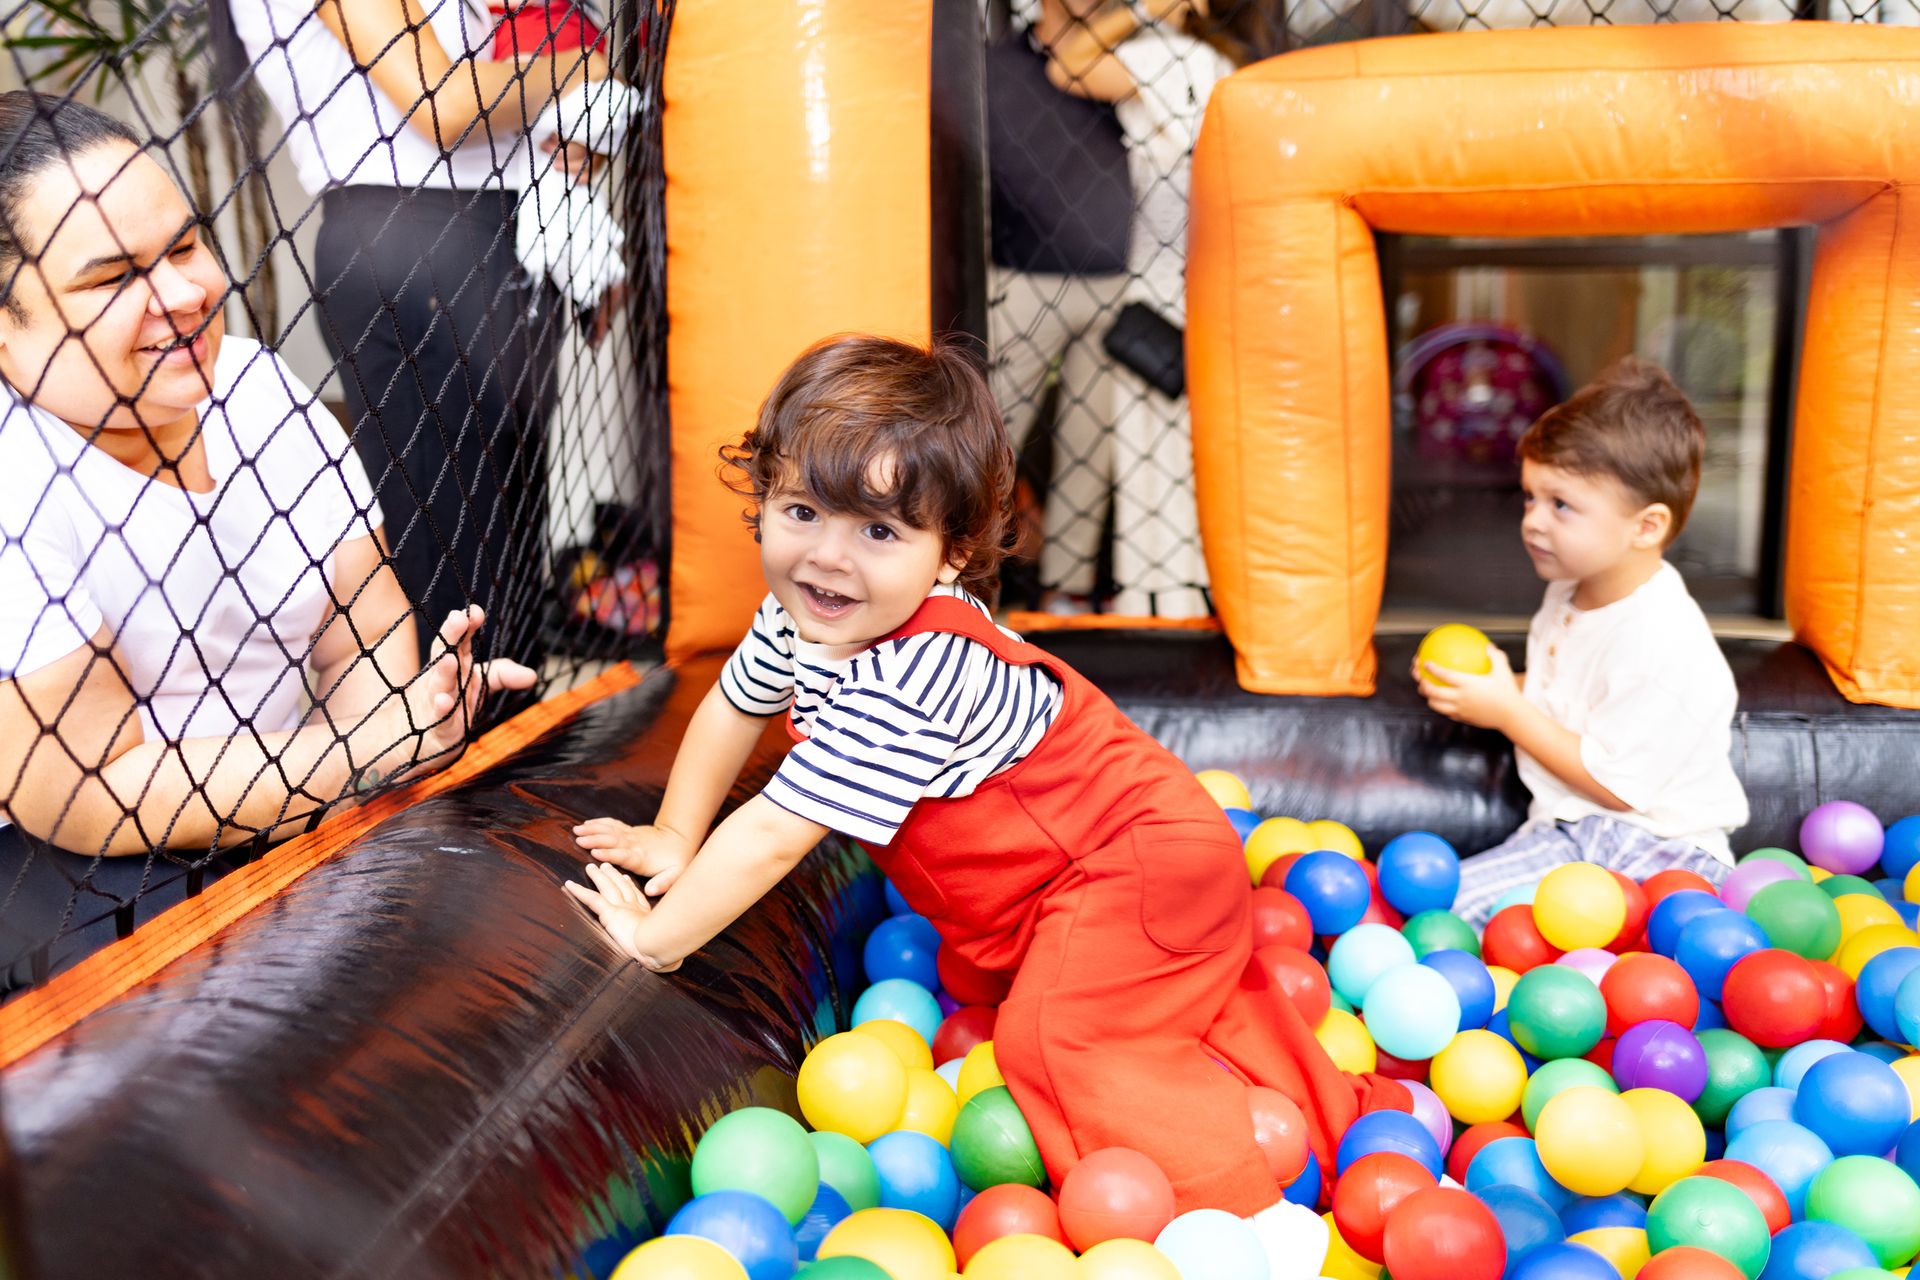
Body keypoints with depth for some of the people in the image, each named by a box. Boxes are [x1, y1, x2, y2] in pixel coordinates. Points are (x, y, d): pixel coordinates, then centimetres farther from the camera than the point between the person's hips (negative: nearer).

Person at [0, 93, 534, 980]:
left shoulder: (257, 386, -3)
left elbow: (366, 635, -1)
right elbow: (93, 797, -24)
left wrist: (388, 711, -24)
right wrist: (379, 748, -26)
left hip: (288, 827, 6)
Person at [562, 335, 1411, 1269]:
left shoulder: (907, 682, -39)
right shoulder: (803, 617, -9)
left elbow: (773, 835, -35)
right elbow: (736, 705, 12)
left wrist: (656, 936, -24)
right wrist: (673, 839, 9)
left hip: (1137, 868, -10)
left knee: (1057, 1037, -25)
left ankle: (1264, 1222, -21)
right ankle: (1349, 1111, 41)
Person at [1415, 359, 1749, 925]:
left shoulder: (1665, 649, -23)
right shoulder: (1569, 593, 7)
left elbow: (1613, 784, -19)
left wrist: (1508, 712, -15)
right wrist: (1498, 689, 1)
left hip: (1659, 845, -8)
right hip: (1569, 831, 8)